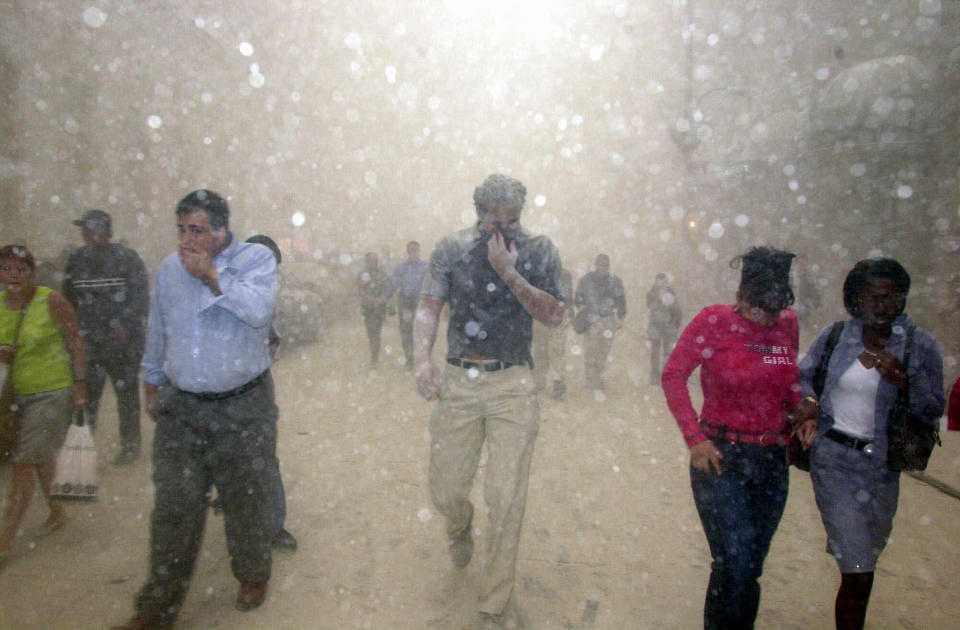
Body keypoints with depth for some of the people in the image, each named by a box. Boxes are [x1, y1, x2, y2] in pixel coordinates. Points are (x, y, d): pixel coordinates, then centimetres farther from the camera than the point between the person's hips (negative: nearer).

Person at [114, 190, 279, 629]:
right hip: (181, 407, 3)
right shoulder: (169, 269, 6)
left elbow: (259, 311, -26)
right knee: (173, 507, 5)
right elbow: (157, 334, 18)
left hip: (243, 409, -3)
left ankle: (253, 576, 37)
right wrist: (151, 386, 23)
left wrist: (211, 275, -19)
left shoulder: (256, 258, -7)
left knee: (246, 501, 12)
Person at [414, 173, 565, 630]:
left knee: (506, 499, -1)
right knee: (445, 490, 7)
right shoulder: (452, 249, 5)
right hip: (457, 383, 1)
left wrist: (510, 274, -15)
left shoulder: (539, 251, 4)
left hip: (513, 387, -1)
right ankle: (461, 526, 47)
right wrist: (422, 359, -16)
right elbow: (428, 307, 0)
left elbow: (553, 316, -3)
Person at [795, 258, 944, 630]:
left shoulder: (920, 345, -4)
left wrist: (903, 381, -21)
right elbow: (803, 374, 12)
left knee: (864, 560, 19)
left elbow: (934, 412, -3)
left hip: (883, 464, 2)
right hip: (833, 459, -2)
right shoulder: (835, 336, -3)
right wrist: (809, 400, -8)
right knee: (858, 573, -6)